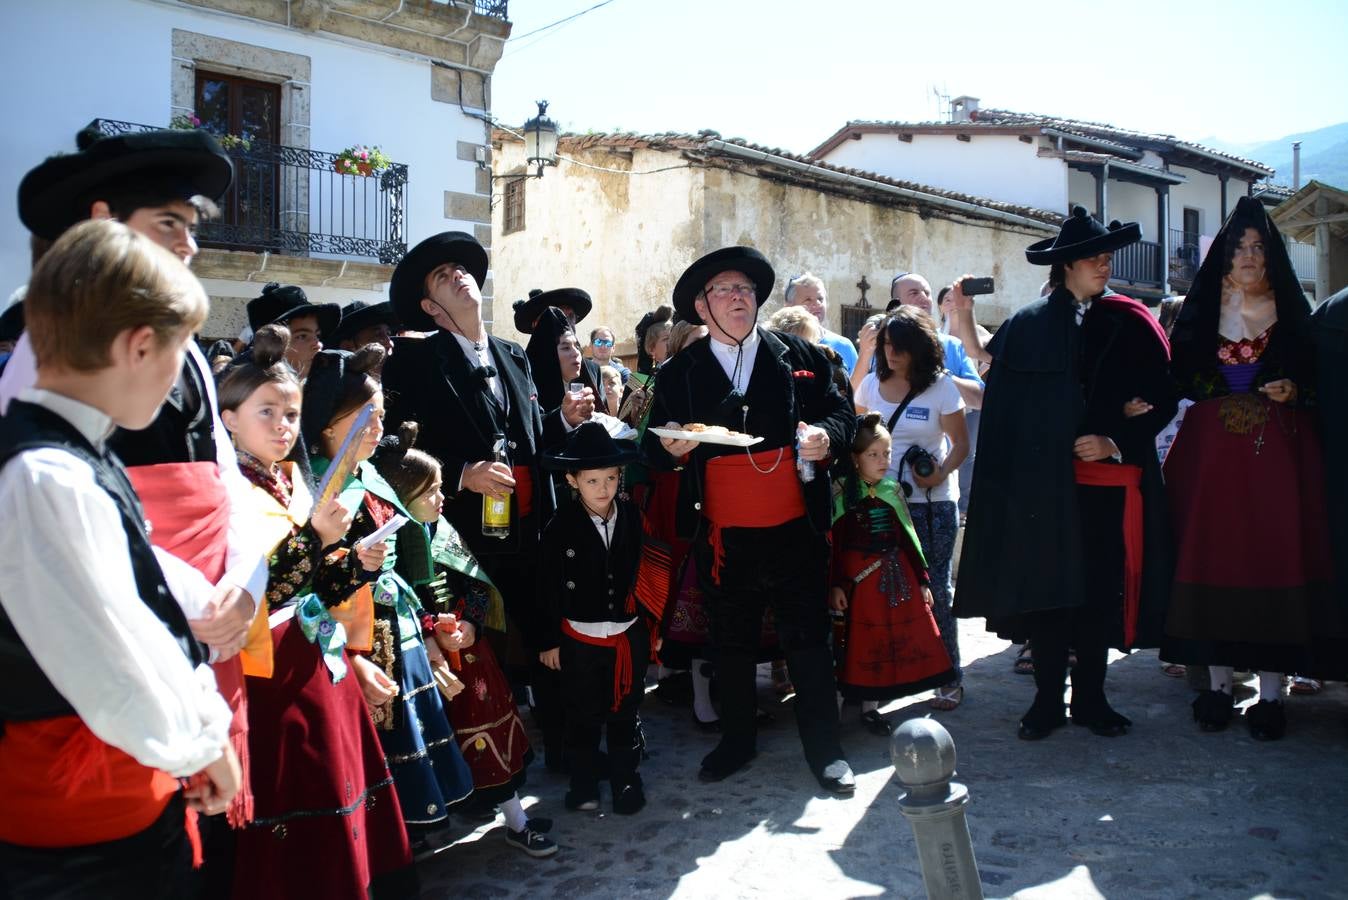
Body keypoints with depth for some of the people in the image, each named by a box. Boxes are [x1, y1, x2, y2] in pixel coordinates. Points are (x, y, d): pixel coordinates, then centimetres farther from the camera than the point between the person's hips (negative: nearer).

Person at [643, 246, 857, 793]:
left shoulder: (800, 357, 6)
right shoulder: (678, 374, 5)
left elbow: (842, 414, 9)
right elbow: (656, 449, 4)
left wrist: (826, 434, -13)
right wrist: (669, 448, -19)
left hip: (795, 530, 0)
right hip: (723, 538, 1)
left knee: (809, 640, 6)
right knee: (732, 645, 14)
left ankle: (825, 750, 20)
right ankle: (737, 742, 32)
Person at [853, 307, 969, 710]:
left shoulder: (941, 386, -4)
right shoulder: (872, 385, 7)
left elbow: (961, 443, -3)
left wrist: (942, 474, -22)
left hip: (931, 504, -3)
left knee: (934, 589, 1)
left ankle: (950, 677, 12)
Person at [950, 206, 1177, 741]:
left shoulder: (1130, 323, 5)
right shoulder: (1027, 325, 2)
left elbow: (1162, 401, 3)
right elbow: (1000, 399, 0)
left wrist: (1116, 443, -8)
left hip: (1110, 480, 1)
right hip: (1045, 481, -1)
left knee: (1101, 590, 7)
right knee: (1046, 588, 3)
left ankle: (1089, 697, 22)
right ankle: (1047, 700, 15)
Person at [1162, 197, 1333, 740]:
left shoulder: (1291, 310, 7)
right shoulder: (1201, 309, 8)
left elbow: (1316, 378, 9)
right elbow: (1178, 379, 3)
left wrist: (1292, 390, -10)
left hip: (1276, 450, -1)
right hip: (1210, 448, 1)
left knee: (1272, 561, -4)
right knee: (1211, 558, 1)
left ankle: (1270, 693, 4)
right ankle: (1217, 685, 11)